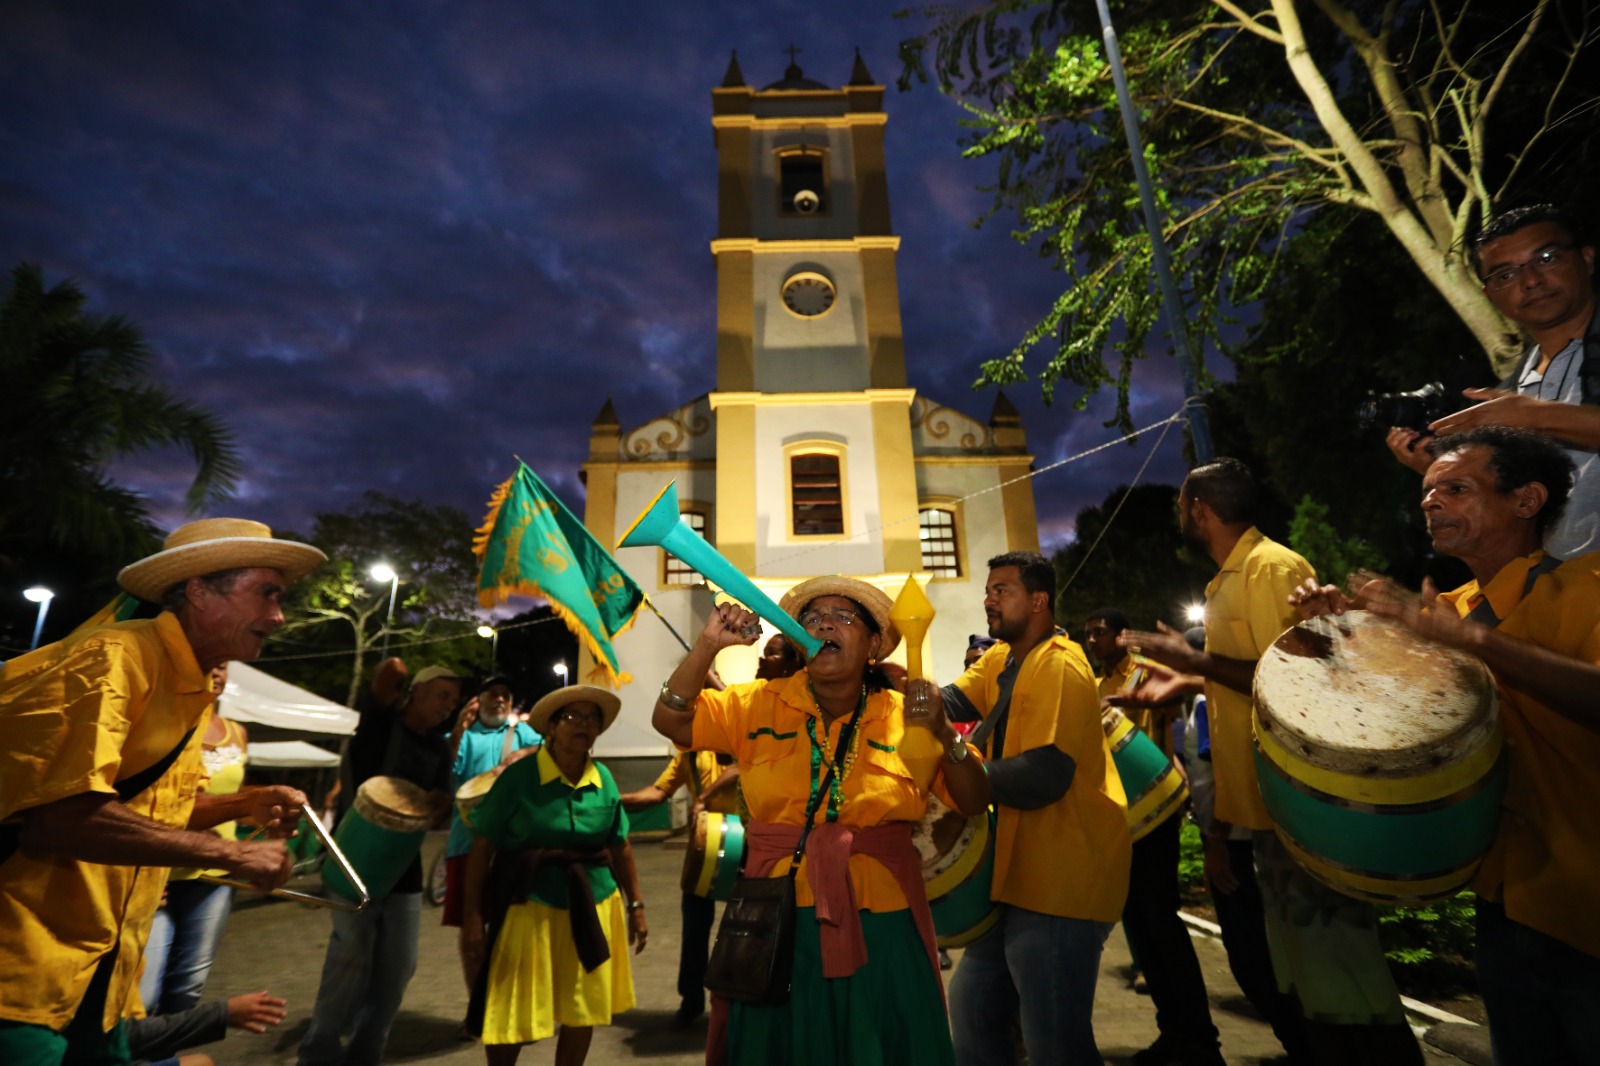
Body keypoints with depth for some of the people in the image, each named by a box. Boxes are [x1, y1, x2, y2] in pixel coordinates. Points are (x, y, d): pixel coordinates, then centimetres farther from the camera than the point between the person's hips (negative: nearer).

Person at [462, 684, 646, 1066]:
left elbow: (619, 847, 7)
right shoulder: (519, 776, -11)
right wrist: (472, 912, -8)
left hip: (593, 907, 4)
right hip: (530, 907, -3)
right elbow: (482, 847, -7)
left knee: (582, 1013, 12)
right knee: (511, 1017, 5)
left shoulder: (604, 779, 0)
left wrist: (635, 905, 10)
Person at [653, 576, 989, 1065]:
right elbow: (670, 720, -4)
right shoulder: (758, 705, -2)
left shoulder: (906, 717, -3)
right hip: (779, 918, 1)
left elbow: (975, 802, -4)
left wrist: (943, 734, -22)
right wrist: (708, 645, -17)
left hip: (879, 923, 0)